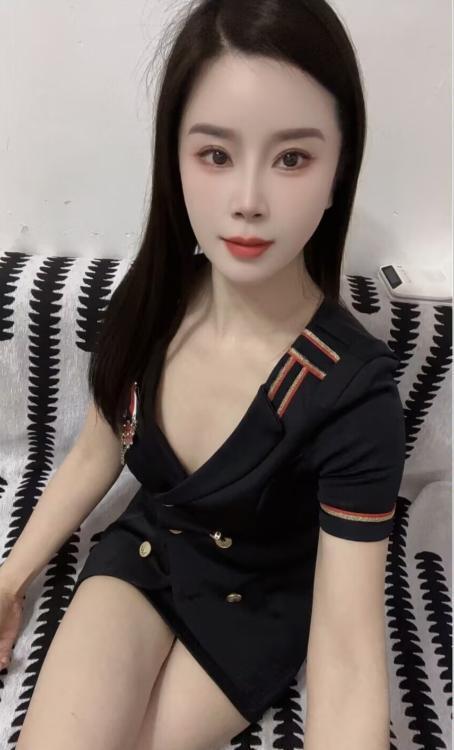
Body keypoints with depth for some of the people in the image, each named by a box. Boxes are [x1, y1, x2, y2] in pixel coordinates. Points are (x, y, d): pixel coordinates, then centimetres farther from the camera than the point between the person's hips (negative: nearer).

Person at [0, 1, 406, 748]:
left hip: (258, 602, -2)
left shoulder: (353, 393, -30)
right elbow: (96, 454, 0)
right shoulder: (148, 300, -16)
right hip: (145, 546, 3)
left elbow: (349, 659, -30)